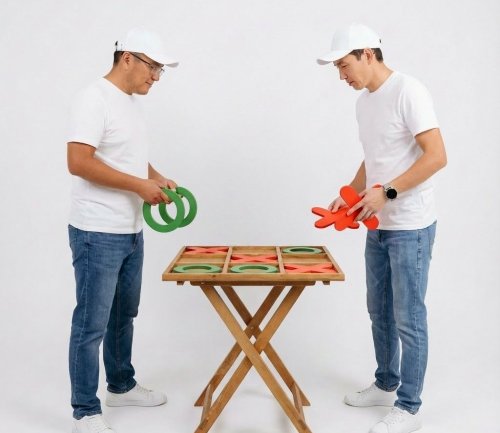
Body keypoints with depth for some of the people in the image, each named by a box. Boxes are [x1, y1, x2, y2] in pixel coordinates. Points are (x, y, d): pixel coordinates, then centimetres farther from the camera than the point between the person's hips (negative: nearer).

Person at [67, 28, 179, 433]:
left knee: (124, 316, 20)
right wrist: (140, 185, -21)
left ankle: (121, 385, 37)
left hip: (131, 232, 10)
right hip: (97, 235, -9)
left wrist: (157, 178, 5)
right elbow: (79, 162, -24)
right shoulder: (94, 99, -16)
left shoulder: (132, 101, 13)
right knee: (92, 325, 0)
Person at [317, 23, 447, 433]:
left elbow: (436, 156, -21)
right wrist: (349, 195, 7)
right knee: (379, 310, 18)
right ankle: (385, 385, 35)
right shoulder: (364, 101, 11)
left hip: (410, 228, -9)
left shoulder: (408, 91, -15)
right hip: (378, 226, 9)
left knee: (408, 318, 0)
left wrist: (385, 193, -24)